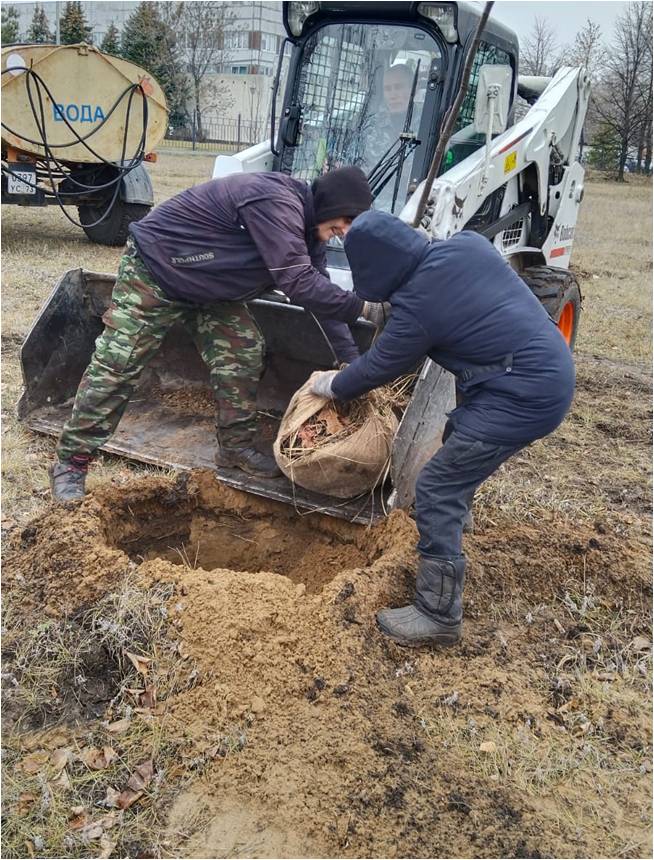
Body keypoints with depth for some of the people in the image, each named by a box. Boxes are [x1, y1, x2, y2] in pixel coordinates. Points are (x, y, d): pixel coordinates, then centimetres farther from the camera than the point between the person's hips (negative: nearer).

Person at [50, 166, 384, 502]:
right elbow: (296, 281, -35)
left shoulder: (306, 232, 1)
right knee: (117, 365, -8)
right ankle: (70, 462, 2)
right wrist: (361, 307, -30)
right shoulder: (276, 200, -30)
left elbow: (320, 292, 4)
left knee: (243, 352, 0)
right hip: (153, 269, -9)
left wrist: (352, 361, 0)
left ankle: (236, 446, 15)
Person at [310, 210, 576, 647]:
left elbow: (379, 367, -2)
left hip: (524, 395, -10)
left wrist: (333, 386, 17)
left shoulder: (416, 306, -18)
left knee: (437, 489, -5)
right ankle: (444, 544, 51)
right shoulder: (468, 244, 3)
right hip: (554, 367, 10)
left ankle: (439, 616, 4)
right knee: (459, 436, 30)